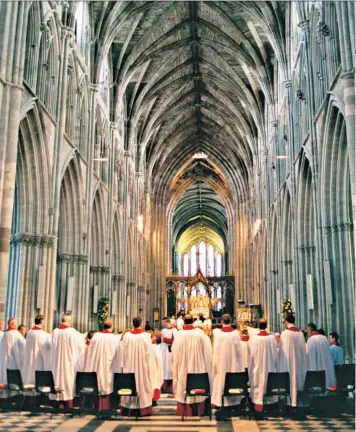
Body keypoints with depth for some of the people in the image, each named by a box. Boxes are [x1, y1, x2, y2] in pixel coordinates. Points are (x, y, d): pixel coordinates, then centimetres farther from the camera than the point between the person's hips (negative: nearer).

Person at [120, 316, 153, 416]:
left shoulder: (127, 336, -7)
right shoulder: (145, 336, -12)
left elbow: (123, 351, 0)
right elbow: (149, 352, -7)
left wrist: (125, 363, 13)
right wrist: (148, 364, 7)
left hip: (129, 365, 2)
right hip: (142, 365, -2)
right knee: (142, 383, 6)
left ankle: (128, 408, 17)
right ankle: (143, 408, 9)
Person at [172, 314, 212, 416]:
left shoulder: (179, 334, -11)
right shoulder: (200, 333, -9)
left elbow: (175, 352, -2)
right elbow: (207, 350, 2)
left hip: (183, 367, -1)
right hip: (198, 366, 1)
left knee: (184, 387, 10)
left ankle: (184, 411, 14)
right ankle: (198, 410, 19)